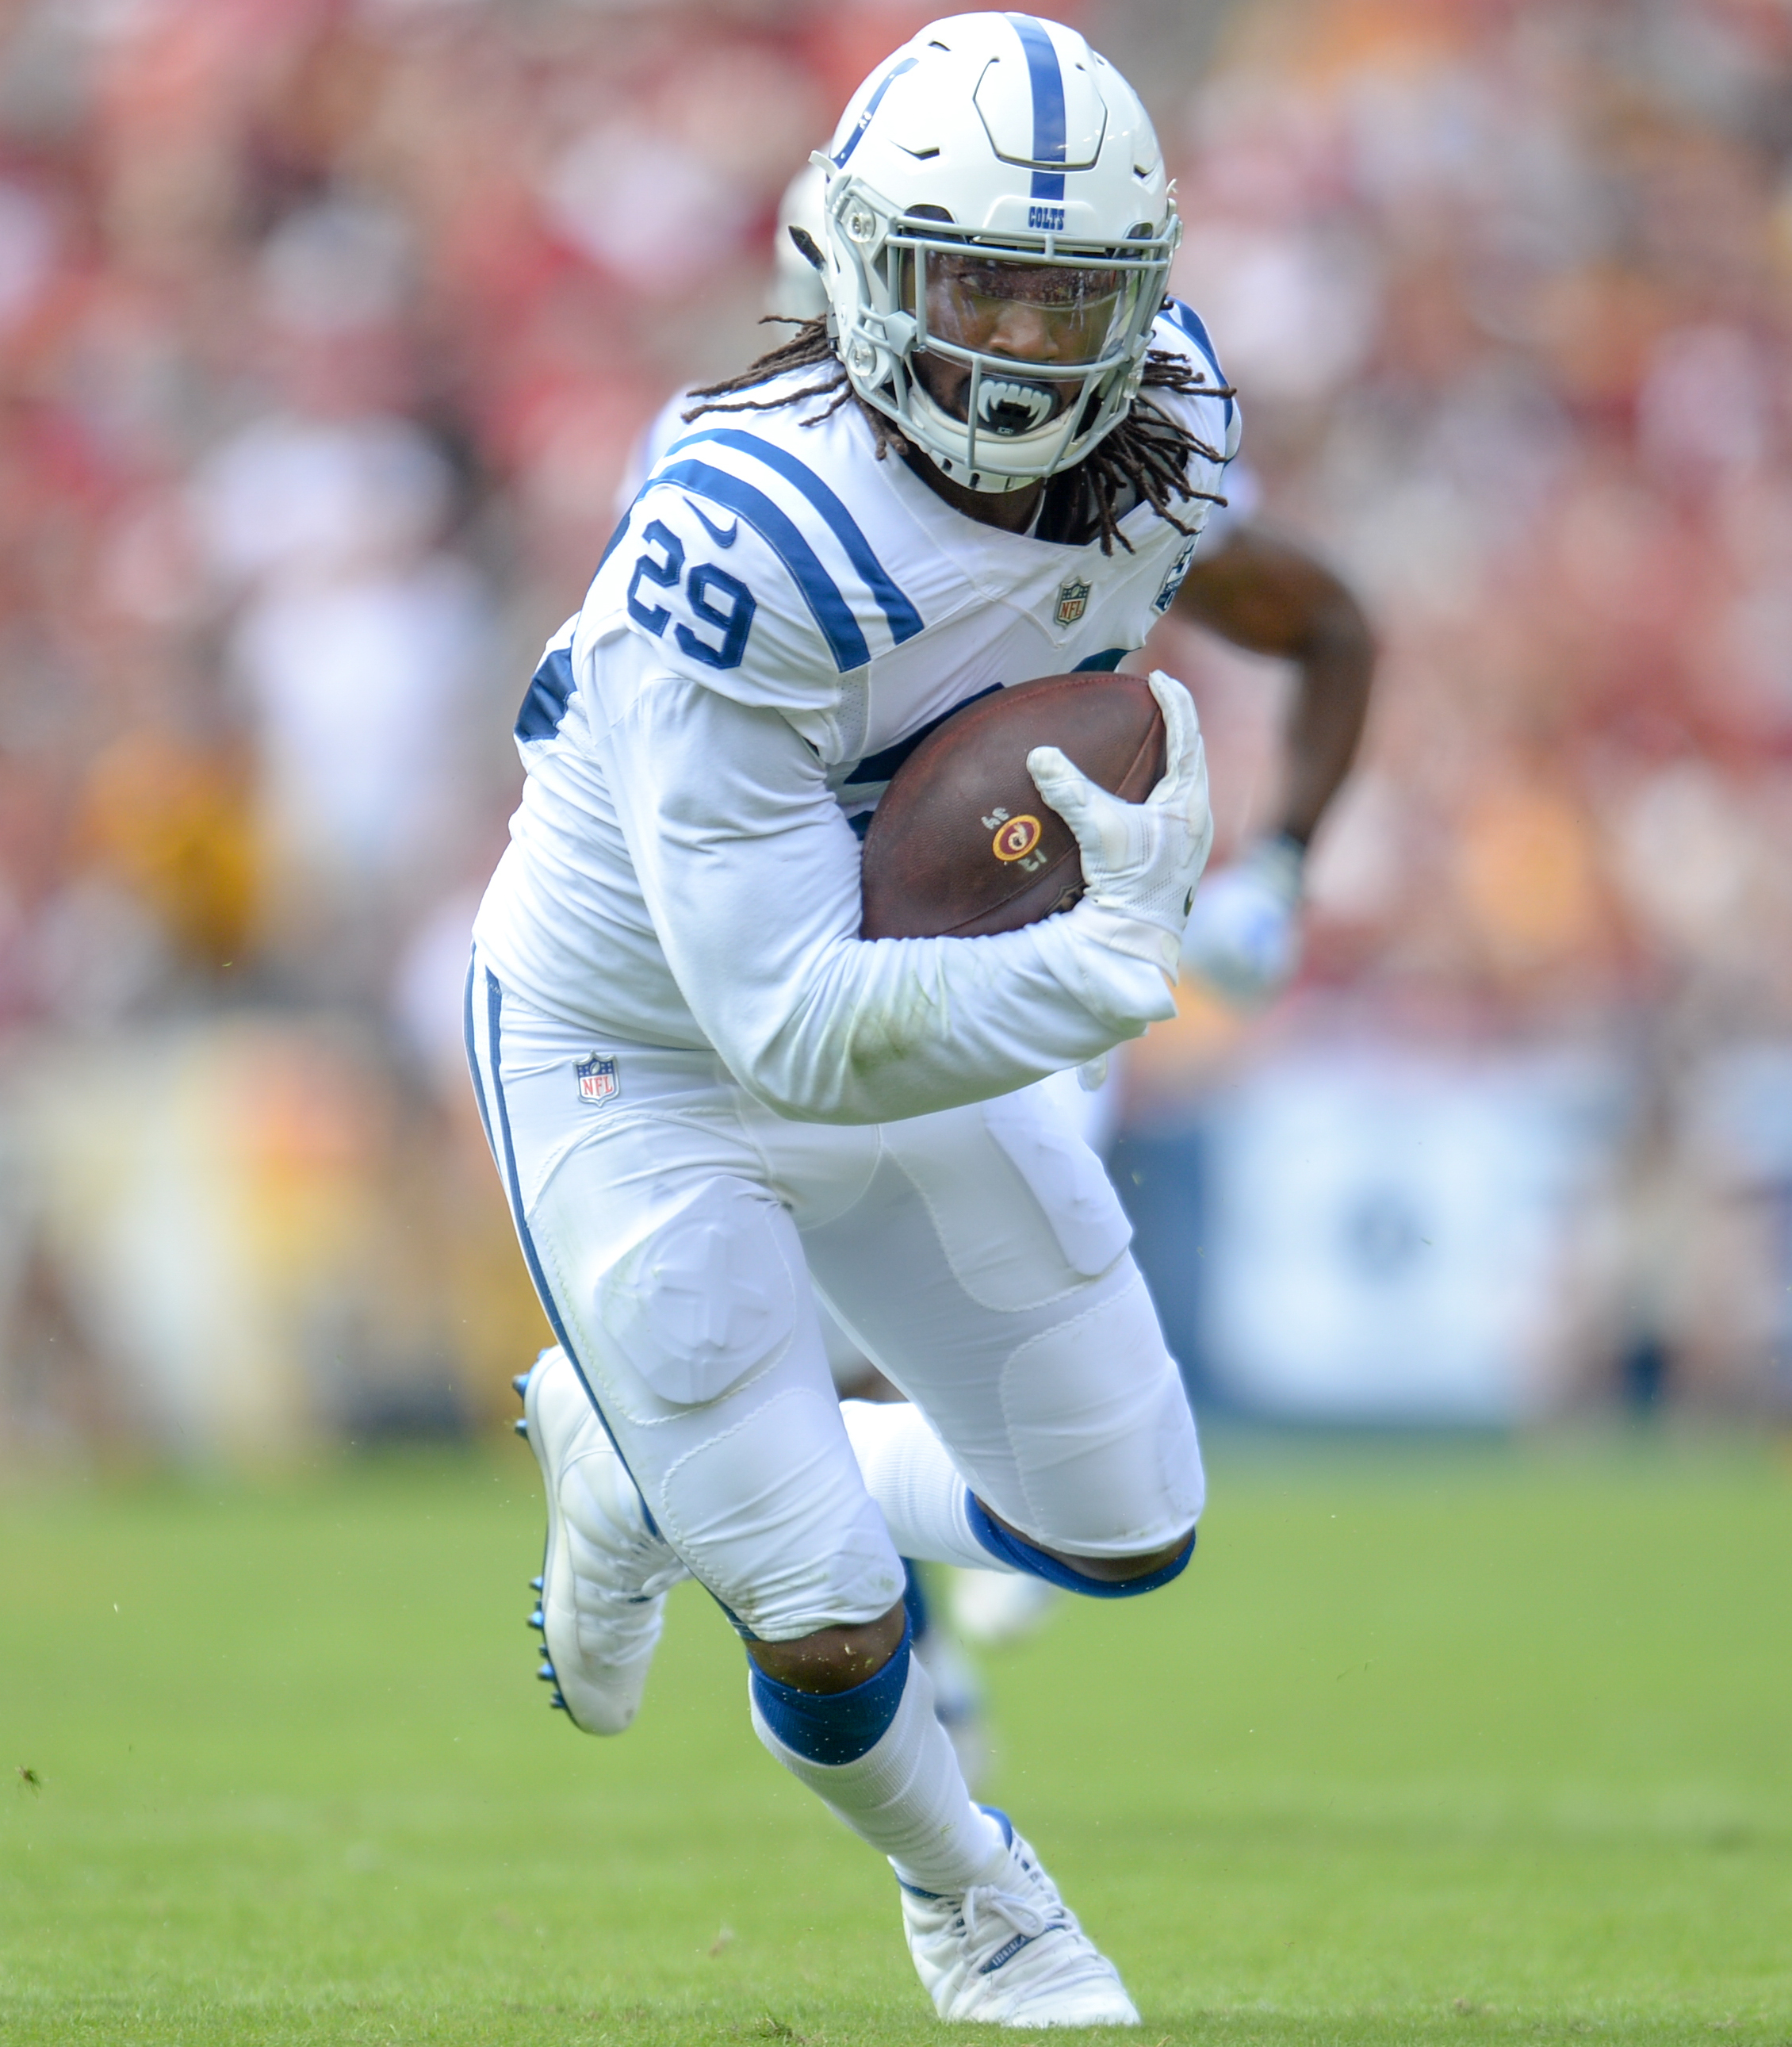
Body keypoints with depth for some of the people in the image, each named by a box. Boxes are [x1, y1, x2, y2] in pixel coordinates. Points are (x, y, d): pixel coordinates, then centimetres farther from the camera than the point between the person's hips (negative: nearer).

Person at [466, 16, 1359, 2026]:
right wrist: (1108, 958, -45)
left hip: (906, 1010, 7)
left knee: (1128, 1533, 9)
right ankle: (964, 1891, 31)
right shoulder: (749, 541, -37)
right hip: (636, 1059, -6)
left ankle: (652, 1473, 32)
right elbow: (789, 1032, -37)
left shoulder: (1167, 440, -16)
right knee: (833, 1632, -5)